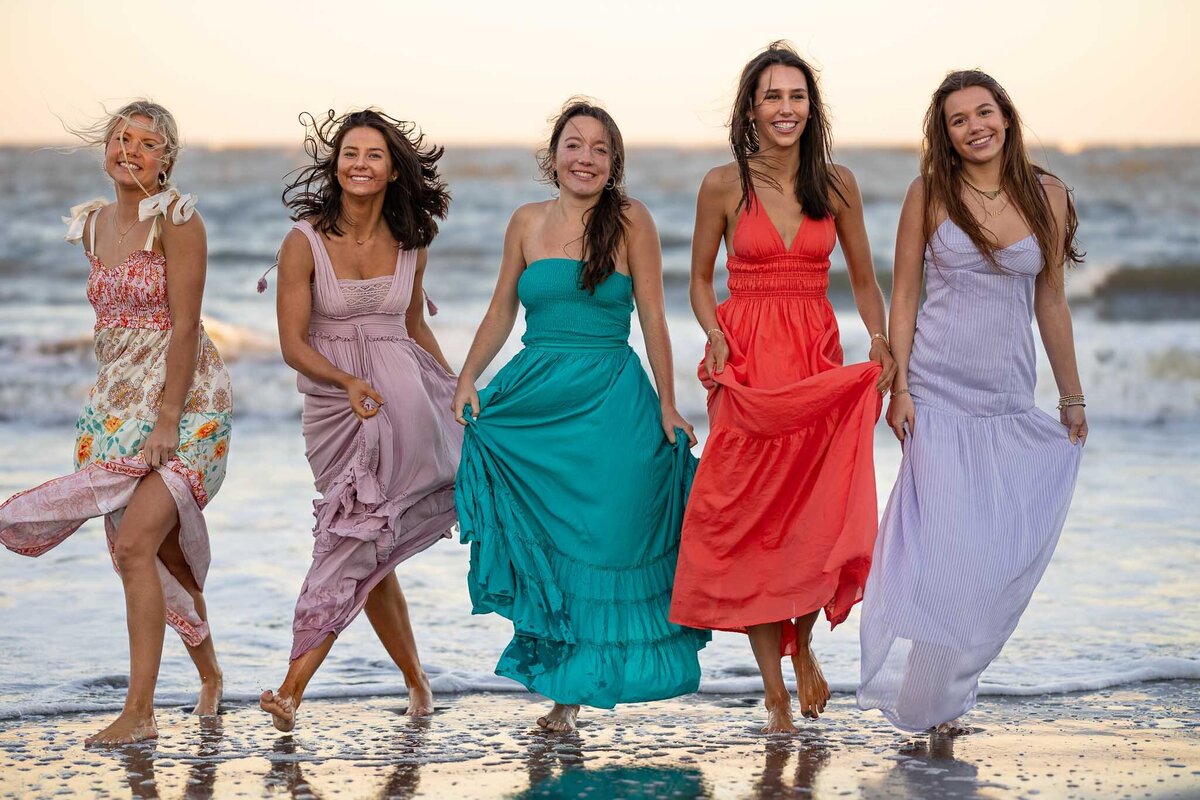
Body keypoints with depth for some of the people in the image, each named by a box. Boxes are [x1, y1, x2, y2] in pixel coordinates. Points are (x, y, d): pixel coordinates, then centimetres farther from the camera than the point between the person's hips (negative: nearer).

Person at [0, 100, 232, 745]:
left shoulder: (177, 220, -11)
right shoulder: (93, 225, 10)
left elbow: (185, 326, -15)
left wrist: (167, 421, -19)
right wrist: (108, 406, 17)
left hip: (184, 401, -7)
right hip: (117, 402, 7)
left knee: (134, 543, -17)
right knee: (163, 550, 10)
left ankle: (139, 712, -15)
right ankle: (209, 674, 31)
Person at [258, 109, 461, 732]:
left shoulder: (409, 244, 5)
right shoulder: (306, 241, -7)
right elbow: (293, 343, -8)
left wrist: (457, 395, 20)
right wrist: (349, 383, -24)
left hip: (404, 394, 1)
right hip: (335, 400, -1)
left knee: (360, 545, -10)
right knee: (368, 557, 4)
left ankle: (293, 690, -10)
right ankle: (416, 681, 21)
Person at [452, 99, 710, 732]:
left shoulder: (630, 220, -2)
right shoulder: (527, 222, 9)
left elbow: (652, 317, -1)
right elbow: (501, 312, 15)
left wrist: (667, 406, -3)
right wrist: (466, 381, 4)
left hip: (609, 402, -3)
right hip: (534, 398, 3)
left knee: (600, 539, -2)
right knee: (539, 536, 3)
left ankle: (575, 685, 11)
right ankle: (553, 666, 19)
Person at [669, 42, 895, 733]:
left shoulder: (837, 184, 5)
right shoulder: (725, 186, 0)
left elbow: (864, 280, 11)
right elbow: (701, 280, 9)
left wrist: (880, 339, -6)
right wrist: (716, 337, -9)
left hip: (820, 362, 1)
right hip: (749, 365, -1)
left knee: (822, 514, -6)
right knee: (752, 518, -2)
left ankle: (803, 643, 23)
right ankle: (774, 685, 8)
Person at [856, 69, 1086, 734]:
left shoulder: (1047, 197, 4)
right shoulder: (930, 194, -2)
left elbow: (1051, 302, 11)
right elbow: (904, 295, 0)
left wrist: (1072, 398, 14)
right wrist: (898, 388, -7)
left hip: (1010, 404, 3)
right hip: (939, 394, -3)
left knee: (1003, 552, 1)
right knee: (945, 544, -8)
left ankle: (951, 687, 17)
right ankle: (920, 691, 8)